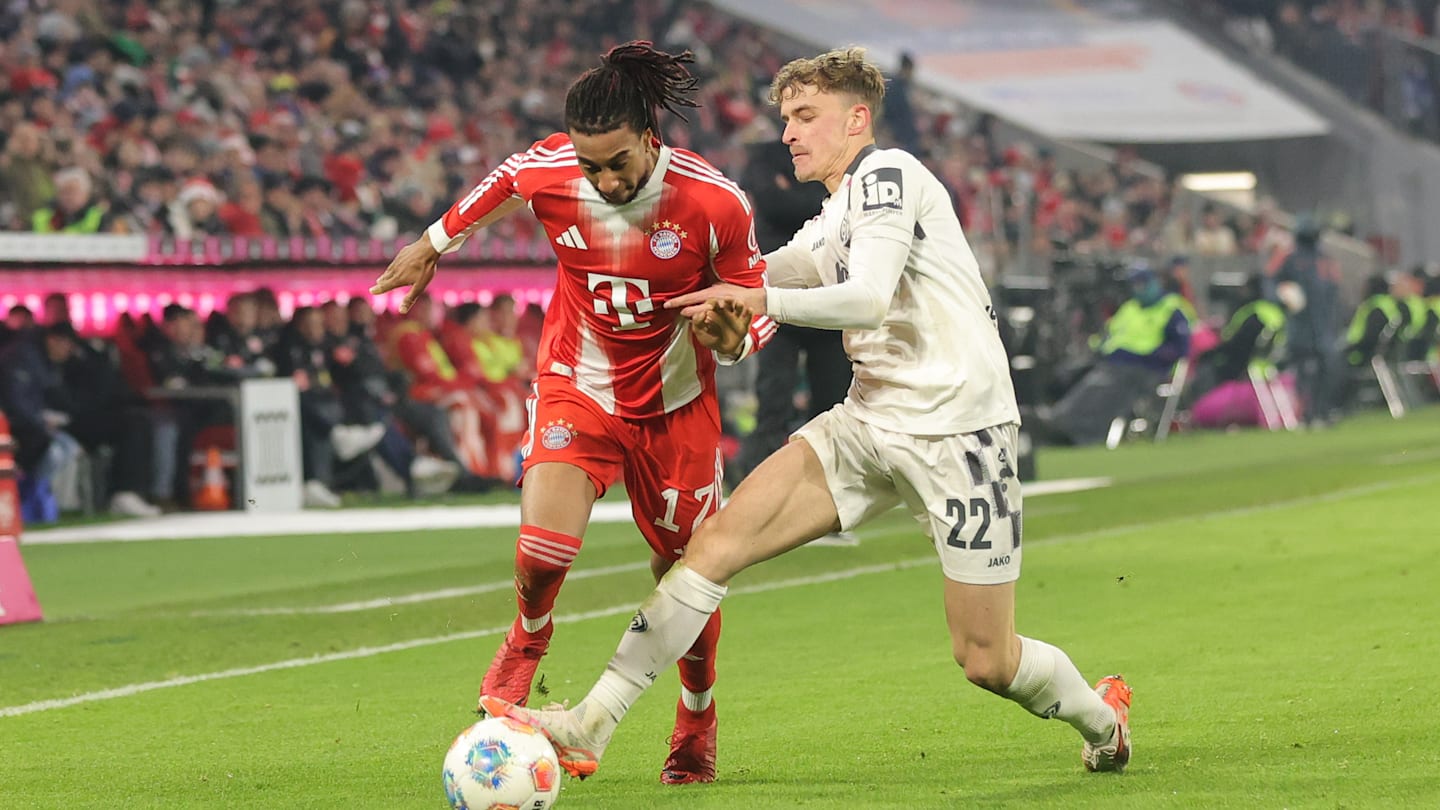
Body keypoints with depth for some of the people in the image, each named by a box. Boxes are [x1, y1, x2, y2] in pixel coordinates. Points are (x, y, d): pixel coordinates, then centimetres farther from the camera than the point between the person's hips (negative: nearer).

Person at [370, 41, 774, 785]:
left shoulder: (713, 204, -23)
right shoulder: (546, 172, -19)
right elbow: (502, 183, 8)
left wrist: (732, 337, -30)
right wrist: (434, 244, 19)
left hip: (674, 403, 0)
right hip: (576, 386, 0)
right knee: (541, 550, -21)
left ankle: (697, 722, 35)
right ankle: (528, 641, 17)